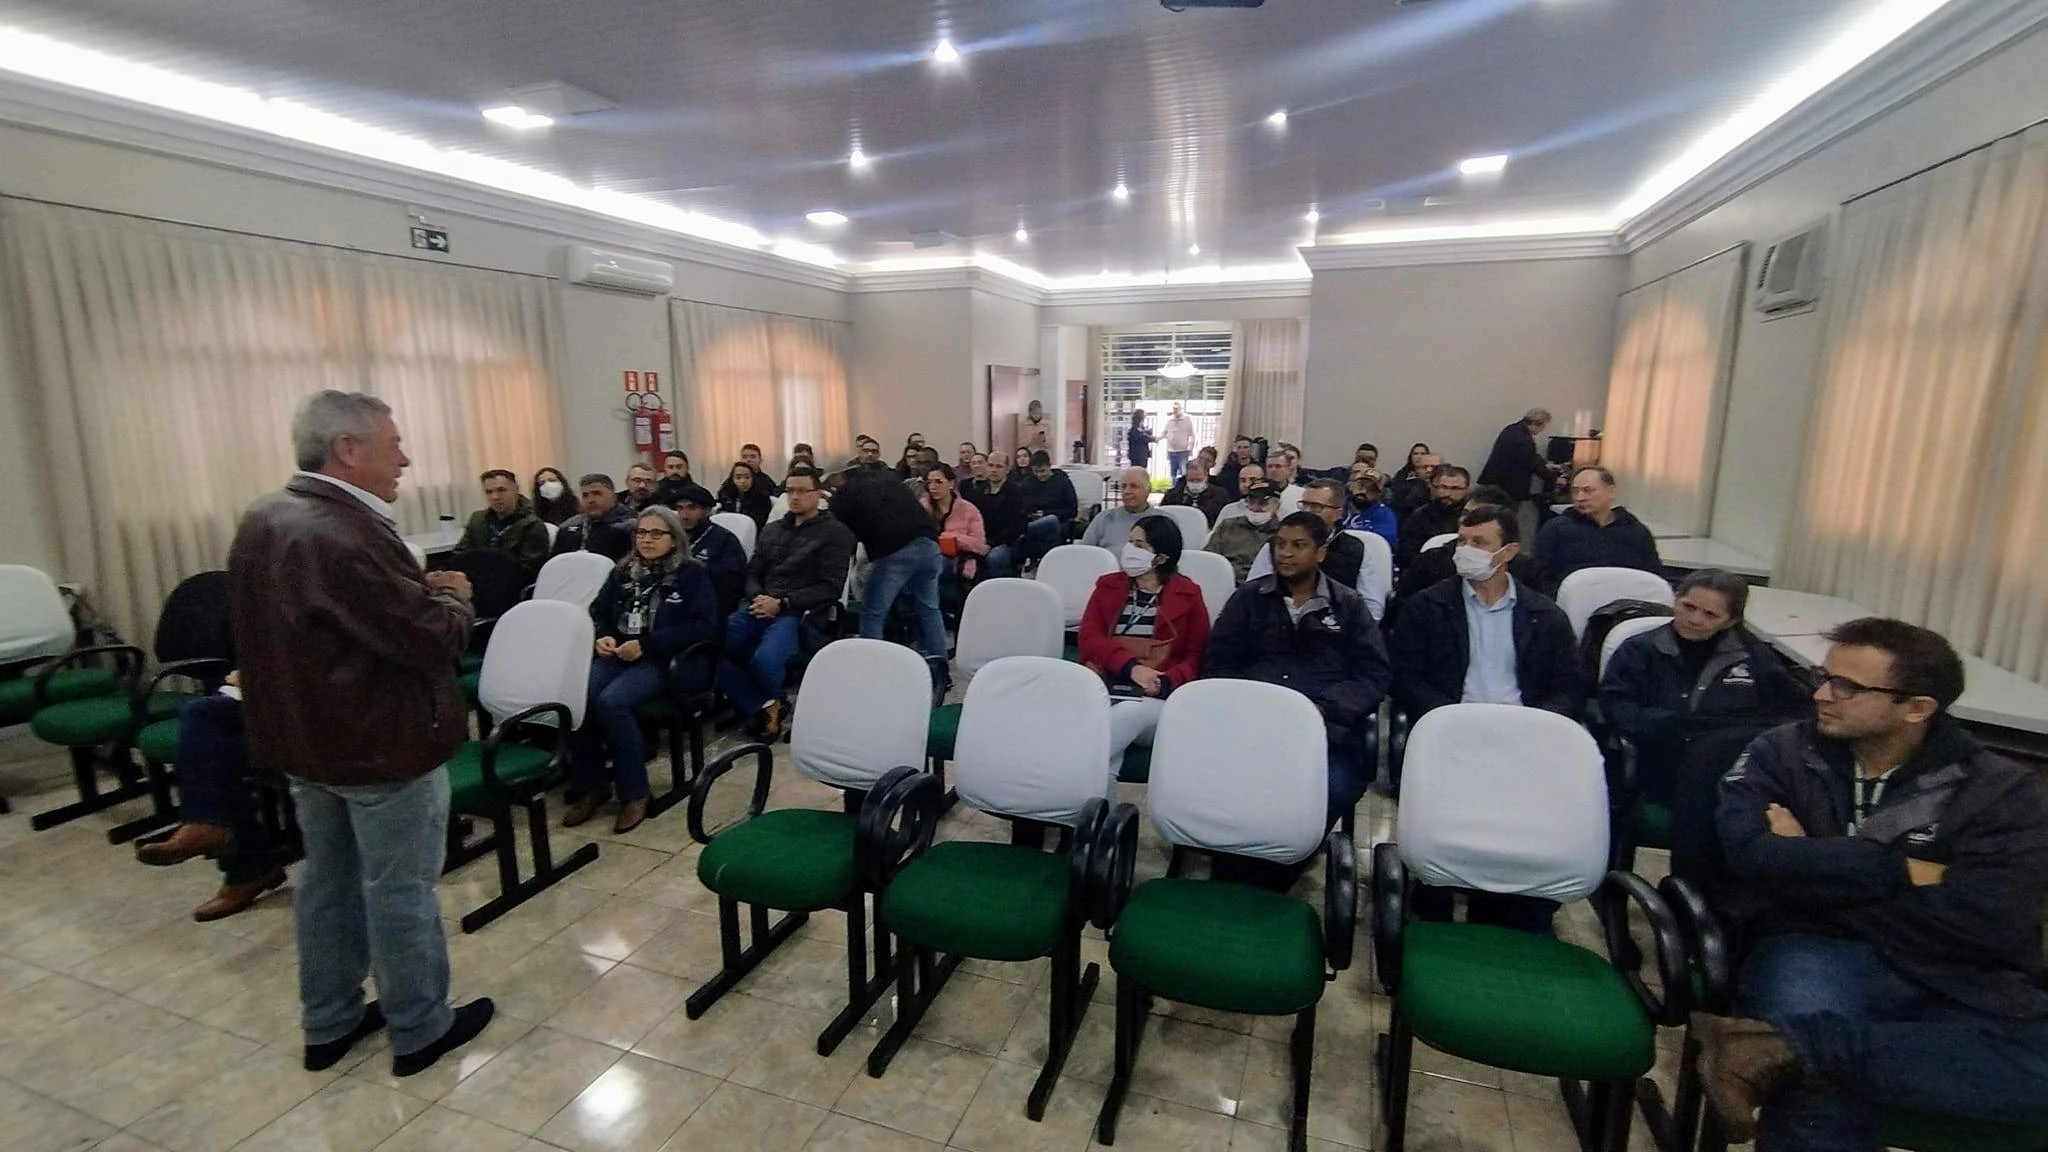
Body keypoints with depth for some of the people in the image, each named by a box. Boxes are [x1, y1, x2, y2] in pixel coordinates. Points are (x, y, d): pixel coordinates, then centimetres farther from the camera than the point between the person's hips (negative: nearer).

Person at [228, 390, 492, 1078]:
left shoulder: (261, 522, 4)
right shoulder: (346, 534, -27)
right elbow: (436, 639, -27)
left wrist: (420, 591, 6)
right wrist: (452, 596, -6)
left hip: (300, 737, 9)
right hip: (381, 744, -9)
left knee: (327, 880, 21)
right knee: (399, 891, 6)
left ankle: (327, 1023, 36)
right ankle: (420, 1031, 23)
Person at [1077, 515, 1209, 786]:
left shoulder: (1188, 595, 10)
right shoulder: (1108, 586, 17)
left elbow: (1196, 657, 6)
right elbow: (1089, 638, 4)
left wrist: (1165, 682, -16)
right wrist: (1131, 666, -13)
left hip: (1157, 701, -1)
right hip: (1104, 690, 2)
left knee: (1128, 714, -37)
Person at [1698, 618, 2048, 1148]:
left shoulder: (2001, 790, 7)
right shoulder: (1781, 753, 7)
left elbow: (1985, 923, -6)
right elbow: (1753, 854, -11)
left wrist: (1812, 868, -6)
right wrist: (1905, 871, -7)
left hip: (1952, 980, 3)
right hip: (1813, 953, -3)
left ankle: (1782, 1048, -32)